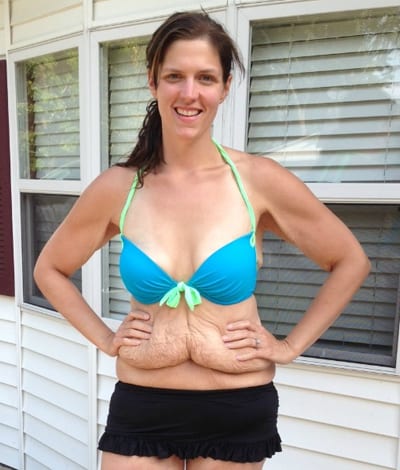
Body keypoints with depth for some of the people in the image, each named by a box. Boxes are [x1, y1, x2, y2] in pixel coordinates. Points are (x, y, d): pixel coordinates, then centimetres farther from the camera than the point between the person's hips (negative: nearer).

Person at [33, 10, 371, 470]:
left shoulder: (259, 180, -13)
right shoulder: (118, 188, -8)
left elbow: (350, 262, -1)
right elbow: (50, 269, 8)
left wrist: (291, 345, -4)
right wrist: (104, 338, 0)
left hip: (238, 409, 0)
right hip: (140, 406, 1)